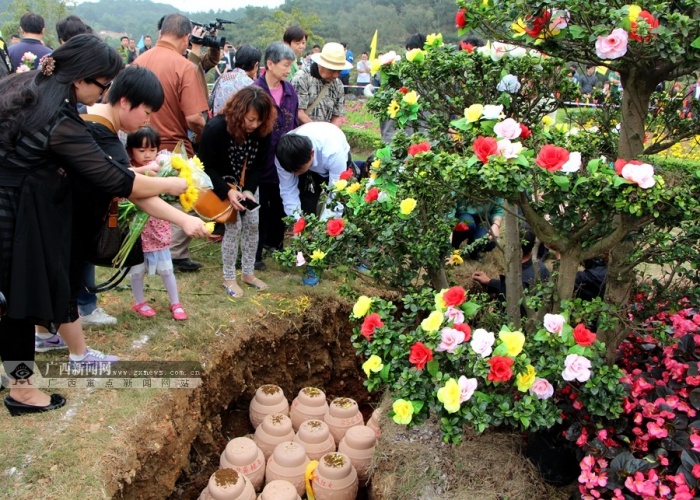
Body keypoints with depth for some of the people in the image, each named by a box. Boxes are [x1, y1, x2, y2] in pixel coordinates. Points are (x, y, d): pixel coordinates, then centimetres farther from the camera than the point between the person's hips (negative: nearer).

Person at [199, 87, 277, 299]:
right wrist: (228, 192, -34)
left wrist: (249, 189, -24)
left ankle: (248, 273, 20)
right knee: (233, 227, -9)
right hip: (222, 184, -5)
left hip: (247, 184, 5)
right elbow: (208, 167, -23)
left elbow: (259, 165, -9)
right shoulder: (215, 128, -30)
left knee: (252, 224, 3)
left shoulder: (262, 130, -18)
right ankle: (229, 279, 7)